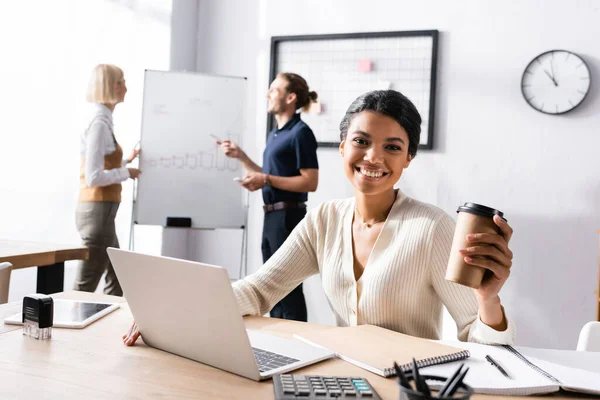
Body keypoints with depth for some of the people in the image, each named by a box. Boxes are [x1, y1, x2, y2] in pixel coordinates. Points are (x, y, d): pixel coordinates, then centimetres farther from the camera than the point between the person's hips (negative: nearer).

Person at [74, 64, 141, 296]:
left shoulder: (102, 120, 13)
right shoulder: (99, 123, -16)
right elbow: (94, 176, -22)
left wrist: (126, 161, 14)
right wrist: (126, 173, -10)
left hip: (100, 210, 10)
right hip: (98, 211, -10)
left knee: (117, 281, 18)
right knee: (85, 287, -2)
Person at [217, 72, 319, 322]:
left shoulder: (300, 132, -11)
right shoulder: (274, 134, 15)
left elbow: (310, 183, -17)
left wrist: (266, 180, -20)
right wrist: (240, 156, 14)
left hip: (288, 216, -10)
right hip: (271, 216, 10)